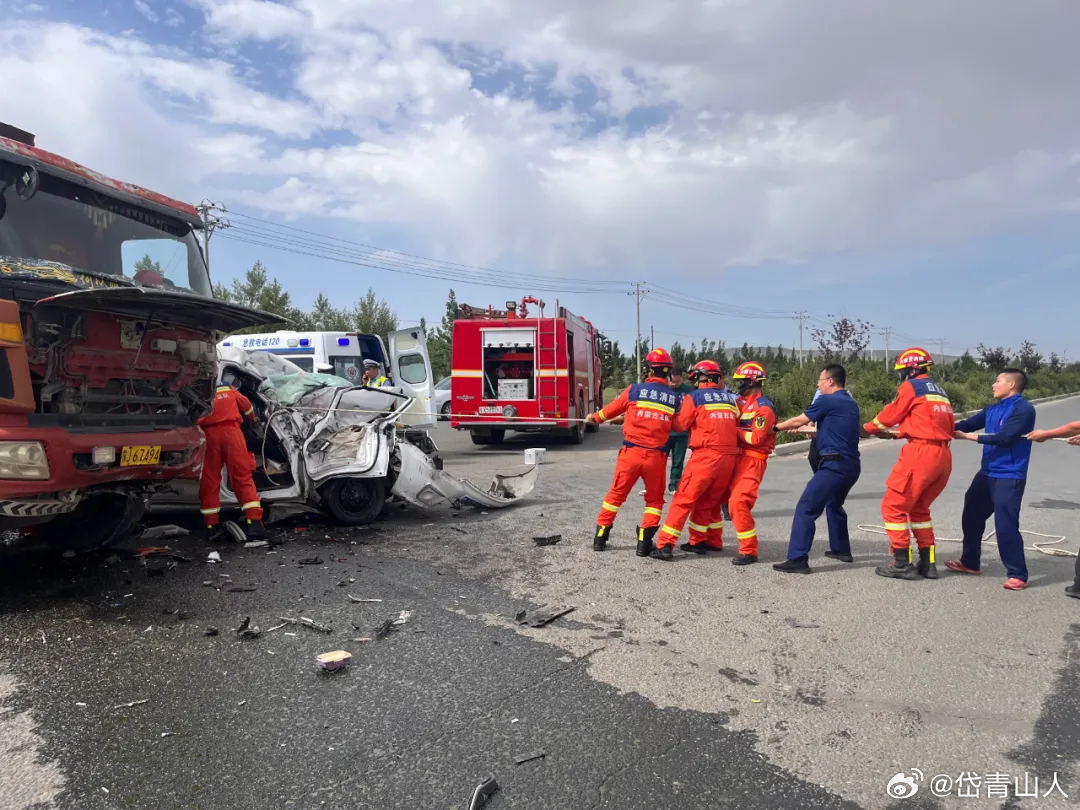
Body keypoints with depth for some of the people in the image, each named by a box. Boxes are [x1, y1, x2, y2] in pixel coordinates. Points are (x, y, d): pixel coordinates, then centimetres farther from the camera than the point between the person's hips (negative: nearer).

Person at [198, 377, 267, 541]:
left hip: (209, 434, 0)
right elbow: (245, 404, 37)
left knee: (209, 480, 7)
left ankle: (211, 527, 4)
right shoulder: (229, 390, 25)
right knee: (243, 477, -2)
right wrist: (253, 418, 54)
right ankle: (254, 523, -13)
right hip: (231, 431, 0)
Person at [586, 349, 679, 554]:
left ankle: (600, 537, 20)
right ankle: (644, 541, 10)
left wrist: (595, 417, 31)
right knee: (654, 498, 18)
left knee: (616, 494, 15)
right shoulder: (673, 397, 2)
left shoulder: (634, 390, -2)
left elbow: (612, 409, 11)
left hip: (631, 453, 0)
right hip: (656, 456, 0)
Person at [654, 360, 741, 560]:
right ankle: (699, 541, 23)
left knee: (684, 499, -3)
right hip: (729, 457, 5)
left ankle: (665, 545, -7)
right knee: (708, 502, 17)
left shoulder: (694, 397, 0)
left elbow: (680, 425, 1)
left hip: (706, 455, -5)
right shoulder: (731, 398, 14)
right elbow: (738, 425, 12)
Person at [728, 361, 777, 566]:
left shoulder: (764, 407, -12)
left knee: (738, 502, -17)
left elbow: (755, 438, -18)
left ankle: (749, 551, -7)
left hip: (753, 461, -9)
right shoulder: (740, 402, 15)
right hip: (736, 457, 9)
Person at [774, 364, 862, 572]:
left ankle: (798, 560, -16)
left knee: (806, 508, -11)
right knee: (834, 504, 29)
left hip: (834, 465, -9)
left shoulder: (827, 400, -8)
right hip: (851, 464, 9)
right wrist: (801, 428, 34)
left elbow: (798, 421, -1)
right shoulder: (850, 403, 17)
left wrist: (775, 427, 13)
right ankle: (841, 550, 37)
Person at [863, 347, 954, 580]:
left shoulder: (910, 386, -2)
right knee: (919, 508, 21)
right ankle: (927, 563, 20)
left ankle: (902, 564, 2)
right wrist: (895, 433, 22)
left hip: (921, 453, -8)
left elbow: (891, 414, 6)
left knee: (893, 506, 1)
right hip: (943, 456, 9)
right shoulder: (939, 391, 22)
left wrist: (869, 428, 23)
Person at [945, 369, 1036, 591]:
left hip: (1009, 477, -9)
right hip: (987, 473, 9)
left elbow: (1004, 438, -22)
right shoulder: (992, 410, 12)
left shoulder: (1023, 409, -13)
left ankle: (1017, 575, 2)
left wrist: (969, 437, -18)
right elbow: (967, 424, 9)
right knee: (972, 516, 16)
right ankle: (969, 562, 31)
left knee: (1005, 525, -10)